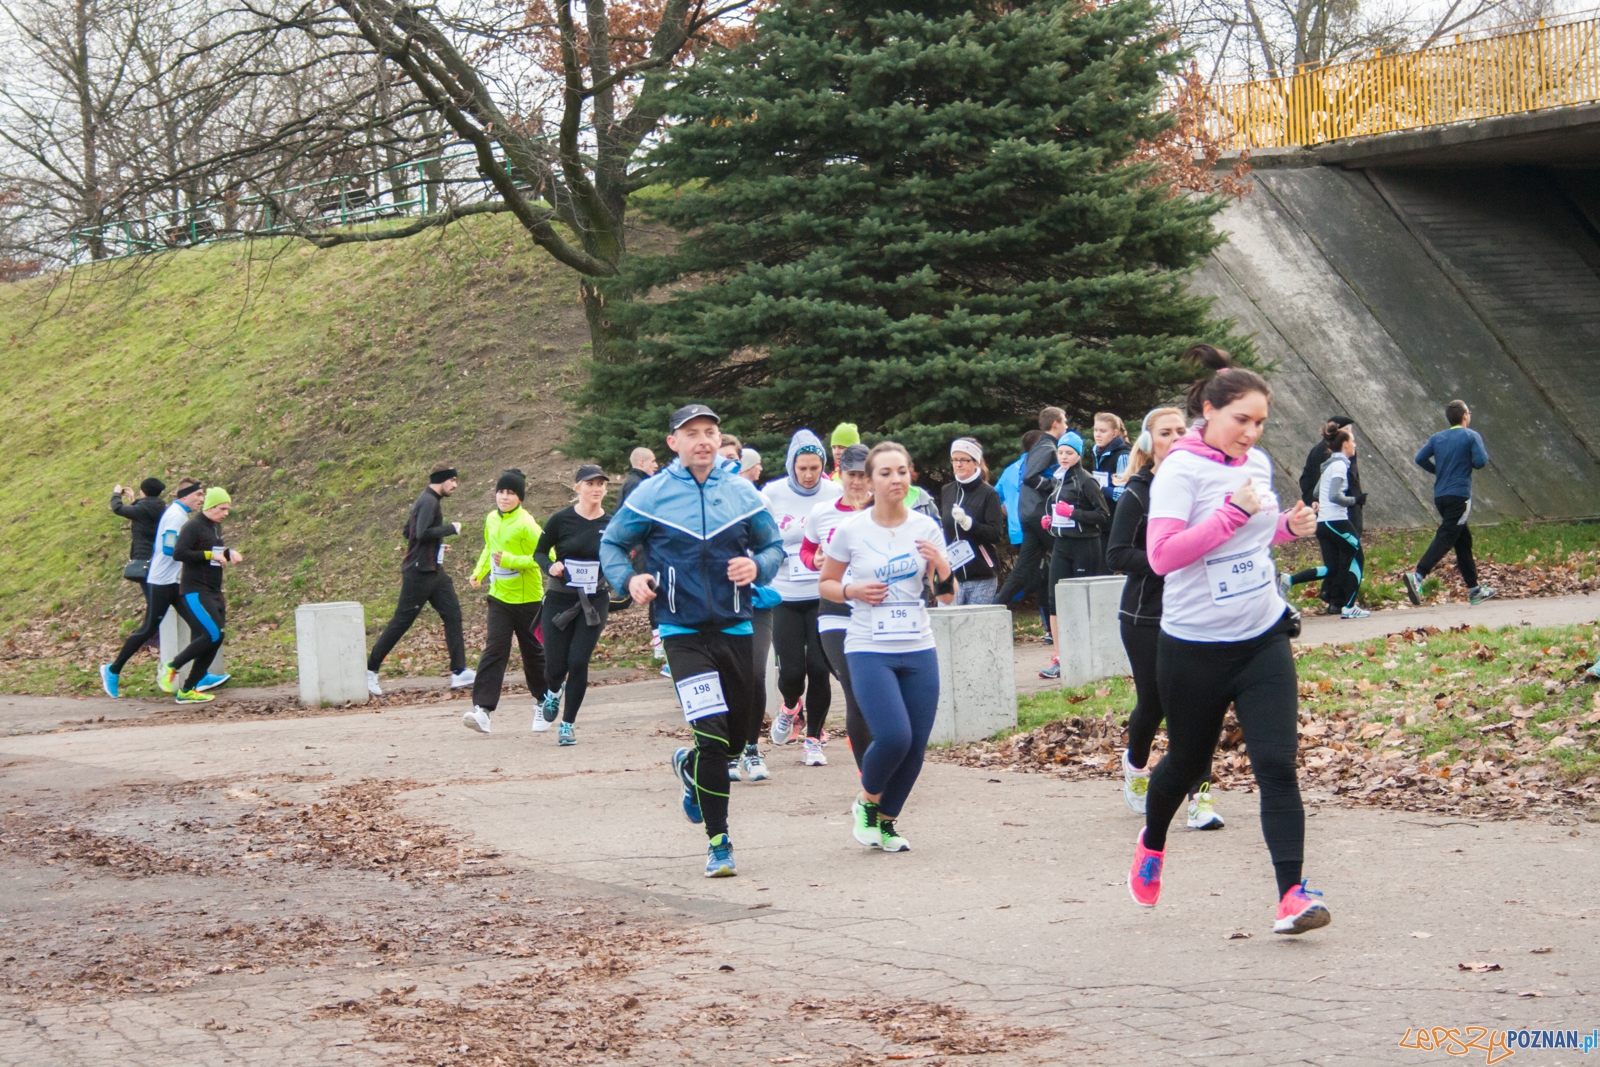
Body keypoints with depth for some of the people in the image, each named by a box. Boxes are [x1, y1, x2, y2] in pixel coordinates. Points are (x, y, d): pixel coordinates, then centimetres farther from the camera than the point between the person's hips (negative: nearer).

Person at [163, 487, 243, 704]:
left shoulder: (216, 526, 16)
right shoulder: (193, 526, -12)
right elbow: (178, 553, -22)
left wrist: (228, 553, 9)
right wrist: (210, 555, -21)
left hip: (213, 593, 9)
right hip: (195, 592, -9)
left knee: (214, 640, 3)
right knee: (213, 634, -19)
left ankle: (187, 690, 8)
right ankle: (173, 666, -2)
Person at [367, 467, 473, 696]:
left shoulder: (426, 500, 15)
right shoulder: (428, 502, -16)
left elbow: (408, 531, 21)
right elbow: (423, 533, -27)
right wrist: (451, 528, -17)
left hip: (434, 571, 10)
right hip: (420, 572, -10)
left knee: (453, 615, 2)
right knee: (401, 621, -3)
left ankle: (460, 672, 0)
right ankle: (370, 670, 6)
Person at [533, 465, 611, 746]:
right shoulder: (561, 520, -8)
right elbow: (539, 552, 3)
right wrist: (550, 566, -16)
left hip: (594, 602, 1)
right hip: (559, 601, -1)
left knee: (578, 662, -8)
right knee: (556, 665, 0)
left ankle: (568, 723, 9)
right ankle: (553, 693, 38)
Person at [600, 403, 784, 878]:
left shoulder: (742, 492, 3)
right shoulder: (651, 495, -2)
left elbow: (774, 546, 13)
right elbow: (611, 544, 7)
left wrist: (757, 566, -9)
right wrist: (629, 579, -12)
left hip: (734, 627, 4)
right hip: (683, 631, -3)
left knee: (735, 738, 13)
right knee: (712, 736, -17)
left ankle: (690, 767, 48)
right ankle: (718, 843, -6)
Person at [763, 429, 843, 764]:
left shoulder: (836, 494, 0)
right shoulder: (772, 494, -1)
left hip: (824, 595, 0)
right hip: (785, 596, 0)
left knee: (819, 667, -5)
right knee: (791, 669, -4)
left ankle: (813, 740, 11)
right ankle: (790, 708, 32)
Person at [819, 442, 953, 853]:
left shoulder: (926, 528, 4)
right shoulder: (850, 531, -3)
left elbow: (946, 594, 8)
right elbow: (826, 584, 8)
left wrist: (941, 566, -13)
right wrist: (852, 591, -12)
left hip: (918, 650, 3)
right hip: (869, 650, -3)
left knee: (915, 746, 1)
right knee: (893, 737, -19)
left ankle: (886, 820, 24)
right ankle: (866, 803, 11)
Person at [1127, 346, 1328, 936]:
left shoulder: (1258, 464, 7)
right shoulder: (1180, 471, -14)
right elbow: (1162, 555, -24)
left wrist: (1289, 526, 3)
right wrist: (1233, 512, -27)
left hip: (1263, 639, 4)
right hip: (1194, 647, -4)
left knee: (1277, 764, -10)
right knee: (1187, 760, 14)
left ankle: (1291, 894, -13)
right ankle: (1152, 842, 45)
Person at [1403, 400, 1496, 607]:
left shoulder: (1437, 438, 12)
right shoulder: (1471, 436, -3)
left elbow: (1420, 458, 4)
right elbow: (1480, 462, -13)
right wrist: (1485, 455, 10)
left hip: (1440, 495, 7)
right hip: (1459, 495, -7)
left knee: (1463, 540, 15)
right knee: (1445, 539, -14)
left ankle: (1474, 589, 20)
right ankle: (1417, 576, -32)